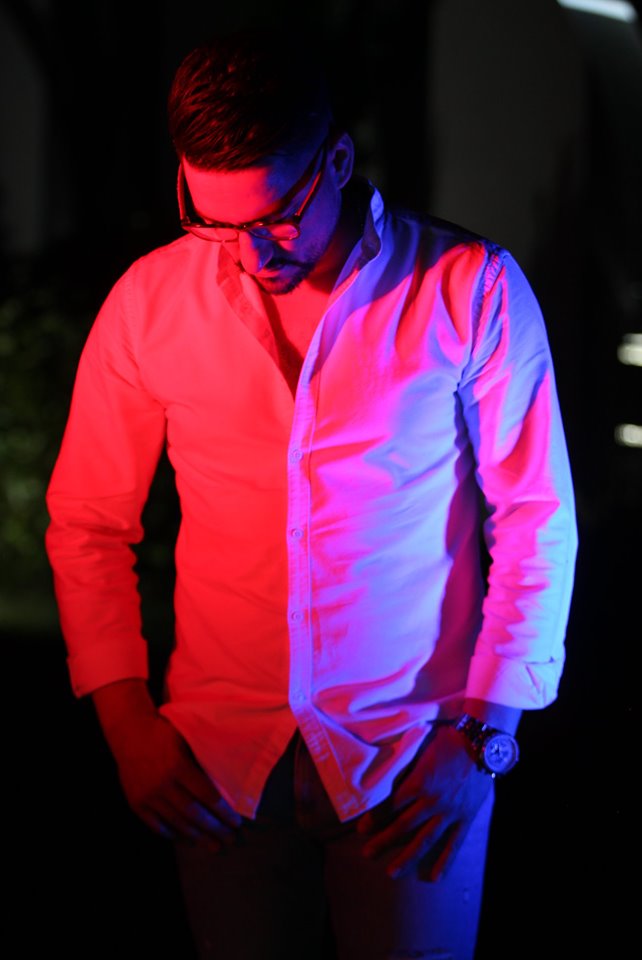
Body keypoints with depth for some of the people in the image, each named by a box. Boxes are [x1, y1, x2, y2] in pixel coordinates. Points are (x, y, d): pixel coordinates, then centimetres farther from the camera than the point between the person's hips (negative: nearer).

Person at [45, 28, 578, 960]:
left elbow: (538, 524, -3)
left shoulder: (473, 290, -6)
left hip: (415, 749, -2)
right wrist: (125, 717, 0)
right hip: (219, 760, 2)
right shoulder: (150, 299, 0)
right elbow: (87, 523, 8)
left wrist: (482, 735, -7)